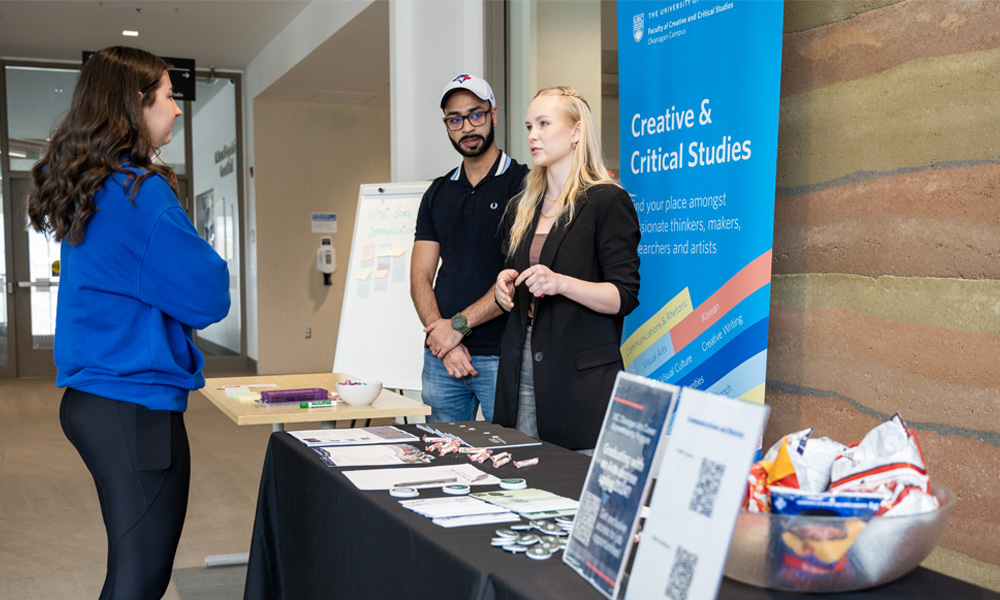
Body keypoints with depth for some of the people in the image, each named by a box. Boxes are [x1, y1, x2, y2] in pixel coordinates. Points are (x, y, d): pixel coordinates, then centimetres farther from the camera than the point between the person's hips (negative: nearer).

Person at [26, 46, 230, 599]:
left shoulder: (85, 190, 12)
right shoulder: (140, 191, -17)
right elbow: (208, 299, -15)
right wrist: (207, 268, 4)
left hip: (89, 400, 10)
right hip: (137, 408, -10)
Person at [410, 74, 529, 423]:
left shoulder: (523, 184, -2)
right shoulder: (437, 194, 15)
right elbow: (420, 276, 9)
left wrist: (459, 324, -12)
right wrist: (440, 335, -7)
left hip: (501, 355, -5)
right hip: (440, 358, 5)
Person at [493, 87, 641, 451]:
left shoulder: (607, 201, -4)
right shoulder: (522, 208, 16)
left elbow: (624, 297, -10)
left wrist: (560, 283, -23)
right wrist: (503, 286, 1)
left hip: (582, 377, -6)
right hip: (521, 370, 6)